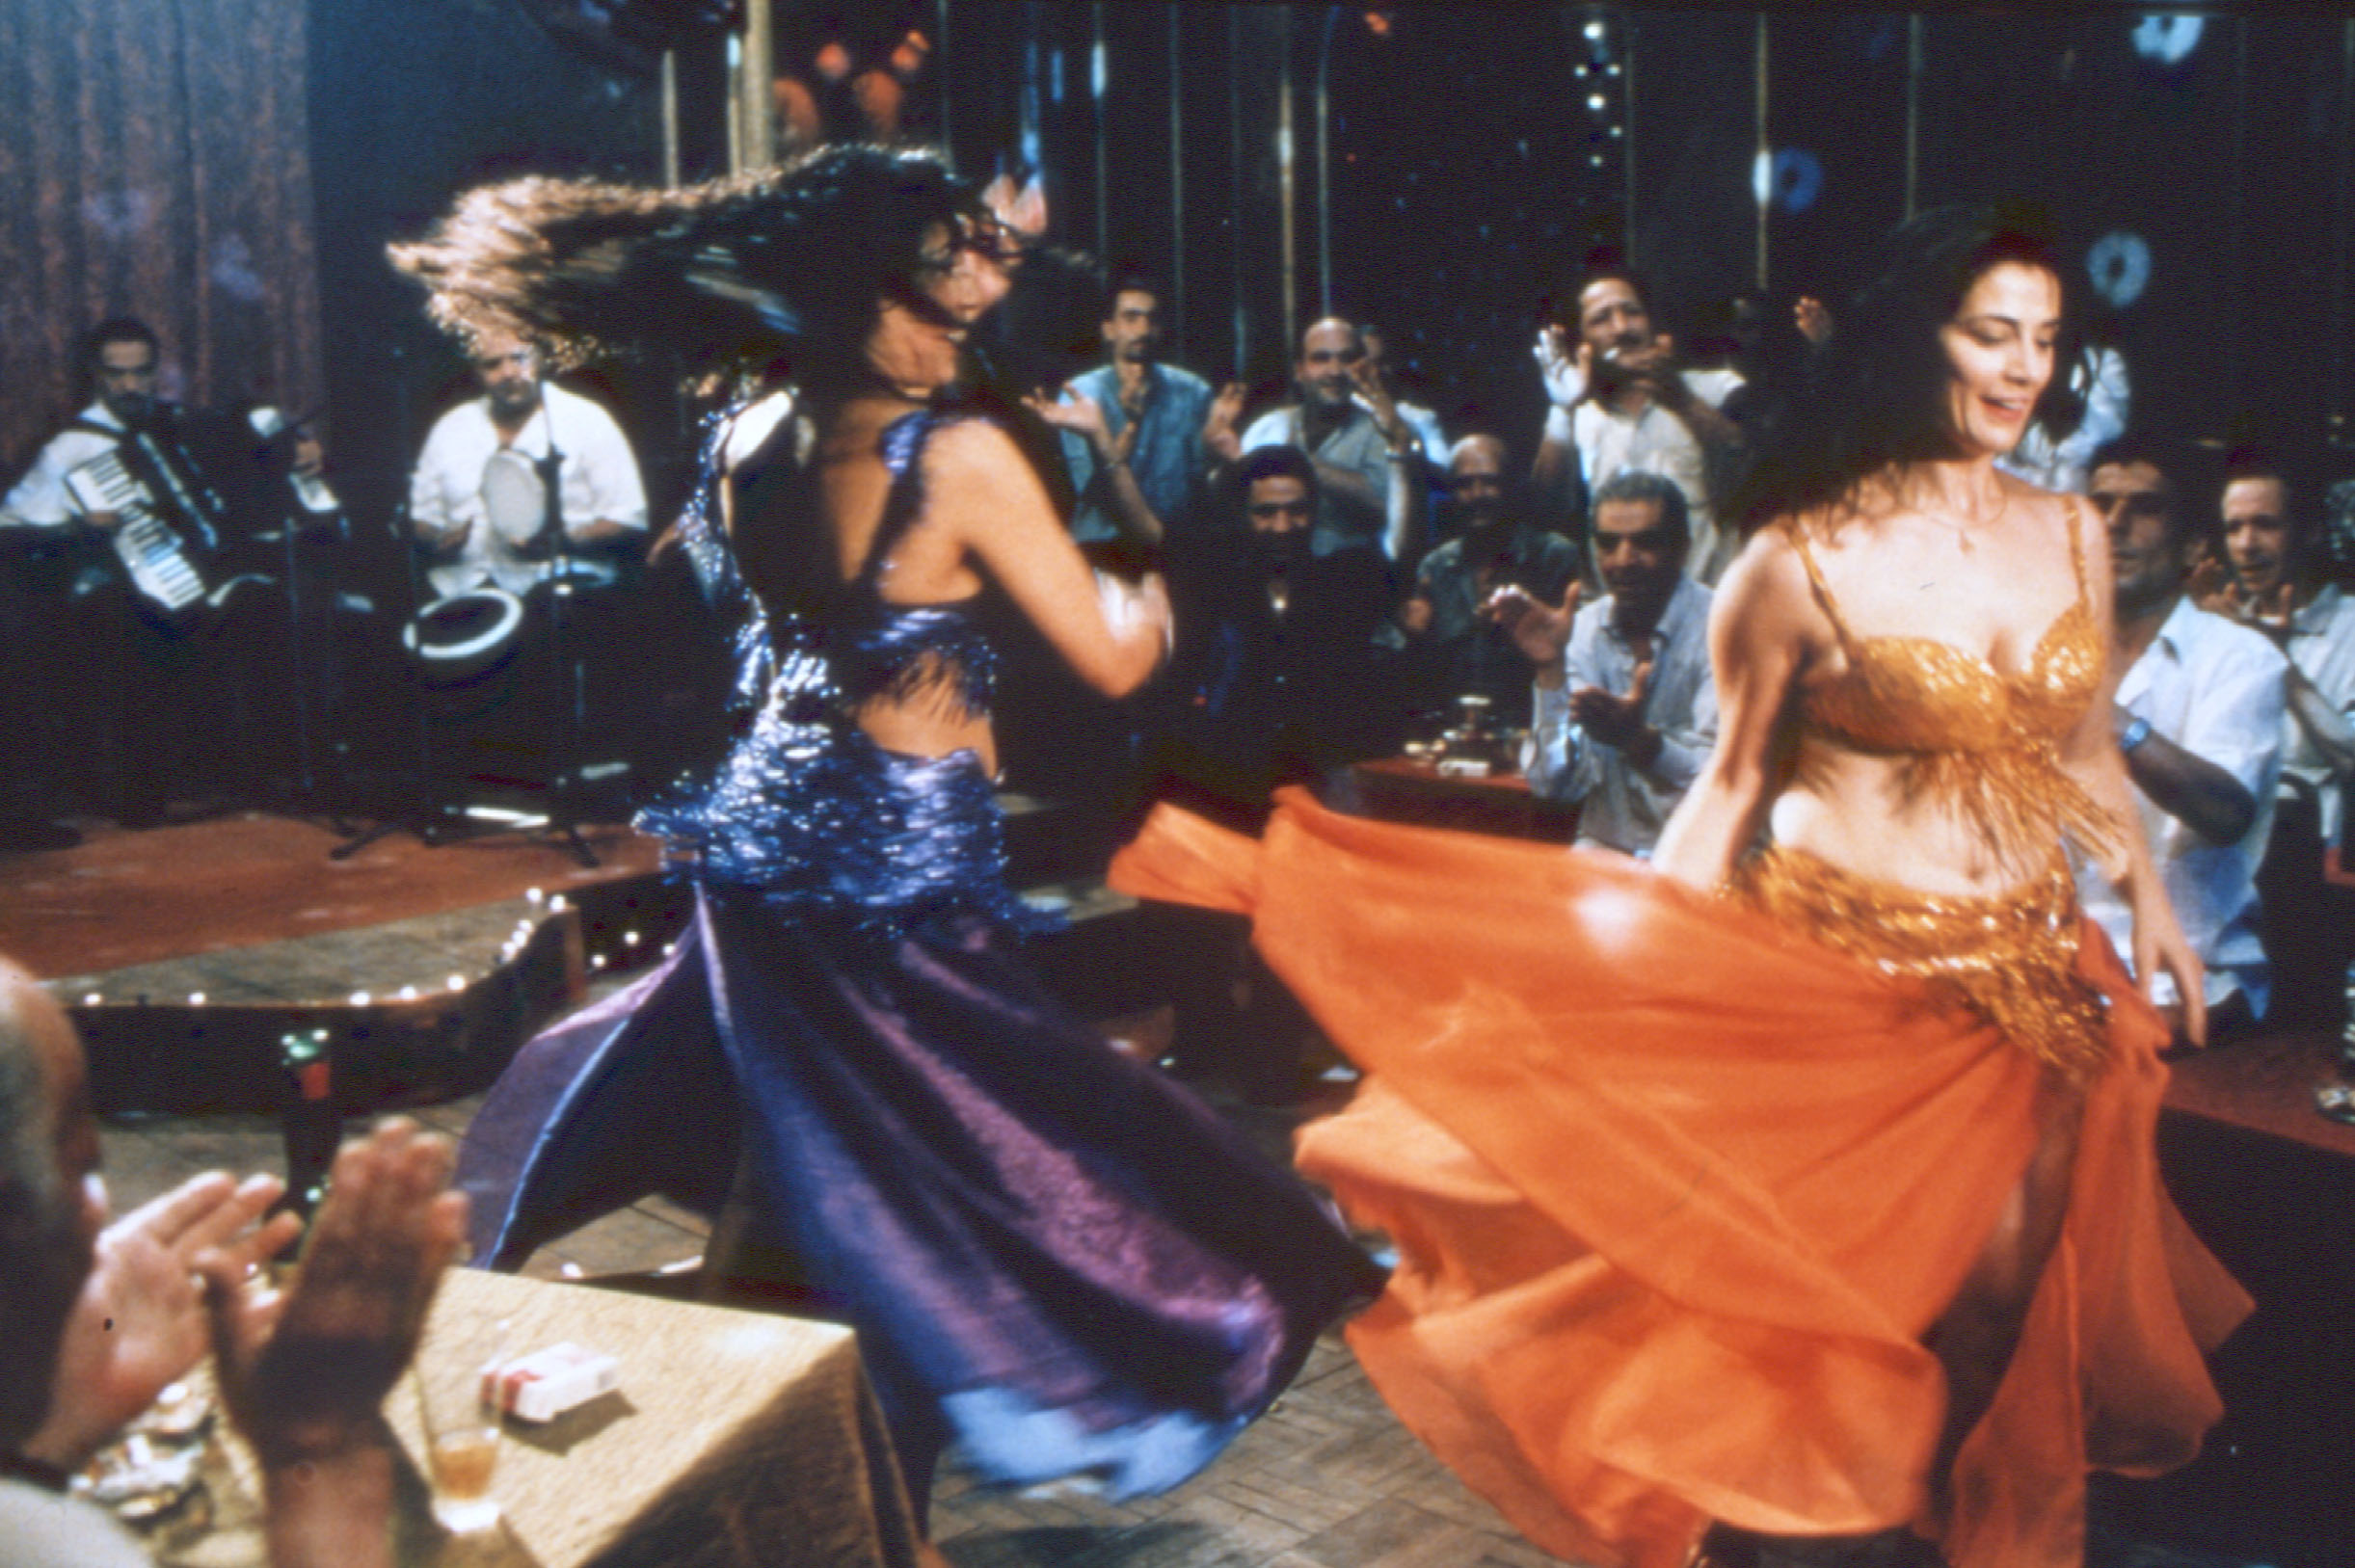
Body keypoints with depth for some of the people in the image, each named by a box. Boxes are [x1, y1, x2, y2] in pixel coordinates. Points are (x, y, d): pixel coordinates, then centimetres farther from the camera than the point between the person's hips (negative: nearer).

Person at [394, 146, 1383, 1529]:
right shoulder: (961, 451, -18)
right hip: (910, 879, -7)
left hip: (765, 837, 7)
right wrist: (1145, 603, 11)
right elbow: (1112, 662, -15)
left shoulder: (744, 449, 1)